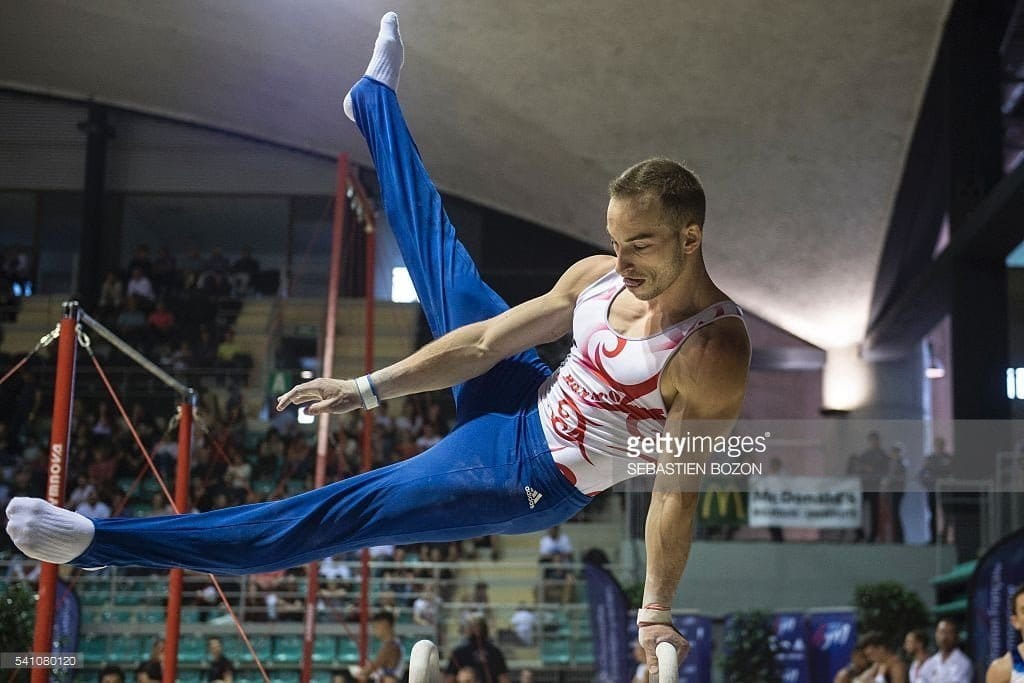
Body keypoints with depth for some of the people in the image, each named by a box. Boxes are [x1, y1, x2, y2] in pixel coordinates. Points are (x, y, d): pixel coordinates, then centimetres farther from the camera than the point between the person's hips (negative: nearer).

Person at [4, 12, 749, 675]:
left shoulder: (713, 356, -28)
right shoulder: (600, 275, -10)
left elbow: (678, 492, -23)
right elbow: (484, 341, -2)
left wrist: (655, 614, -20)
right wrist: (369, 387, 0)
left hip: (532, 478, -7)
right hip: (524, 403, 7)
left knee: (342, 513, -12)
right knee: (442, 257, 21)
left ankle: (98, 541, -16)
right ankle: (375, 97, 48)